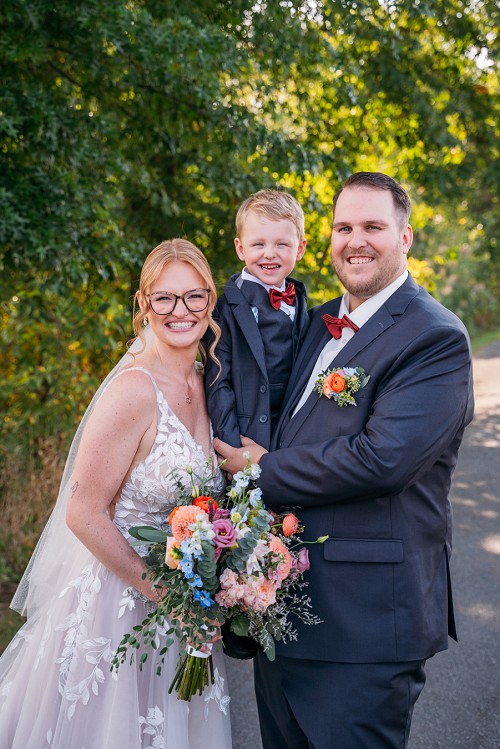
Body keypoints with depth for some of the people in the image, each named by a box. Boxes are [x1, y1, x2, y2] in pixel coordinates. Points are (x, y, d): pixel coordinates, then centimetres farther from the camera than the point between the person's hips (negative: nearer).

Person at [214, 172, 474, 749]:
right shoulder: (319, 322, 12)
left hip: (365, 619, -8)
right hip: (283, 601, 8)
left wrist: (264, 471, -14)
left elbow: (382, 458, -26)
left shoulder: (437, 338, -14)